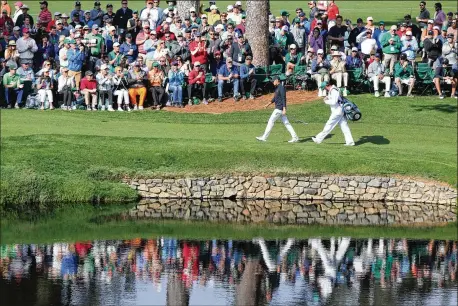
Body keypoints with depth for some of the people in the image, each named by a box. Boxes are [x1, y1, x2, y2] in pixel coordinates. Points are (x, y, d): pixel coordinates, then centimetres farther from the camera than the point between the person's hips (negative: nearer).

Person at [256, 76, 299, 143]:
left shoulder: (281, 88, -14)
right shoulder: (277, 88, 17)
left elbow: (284, 98, -19)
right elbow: (275, 97, 29)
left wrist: (284, 109, -24)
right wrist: (269, 104, 27)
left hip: (279, 109, -10)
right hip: (278, 108, 10)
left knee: (271, 121, -6)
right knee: (286, 123, 7)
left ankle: (264, 137, -3)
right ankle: (295, 137, 4)